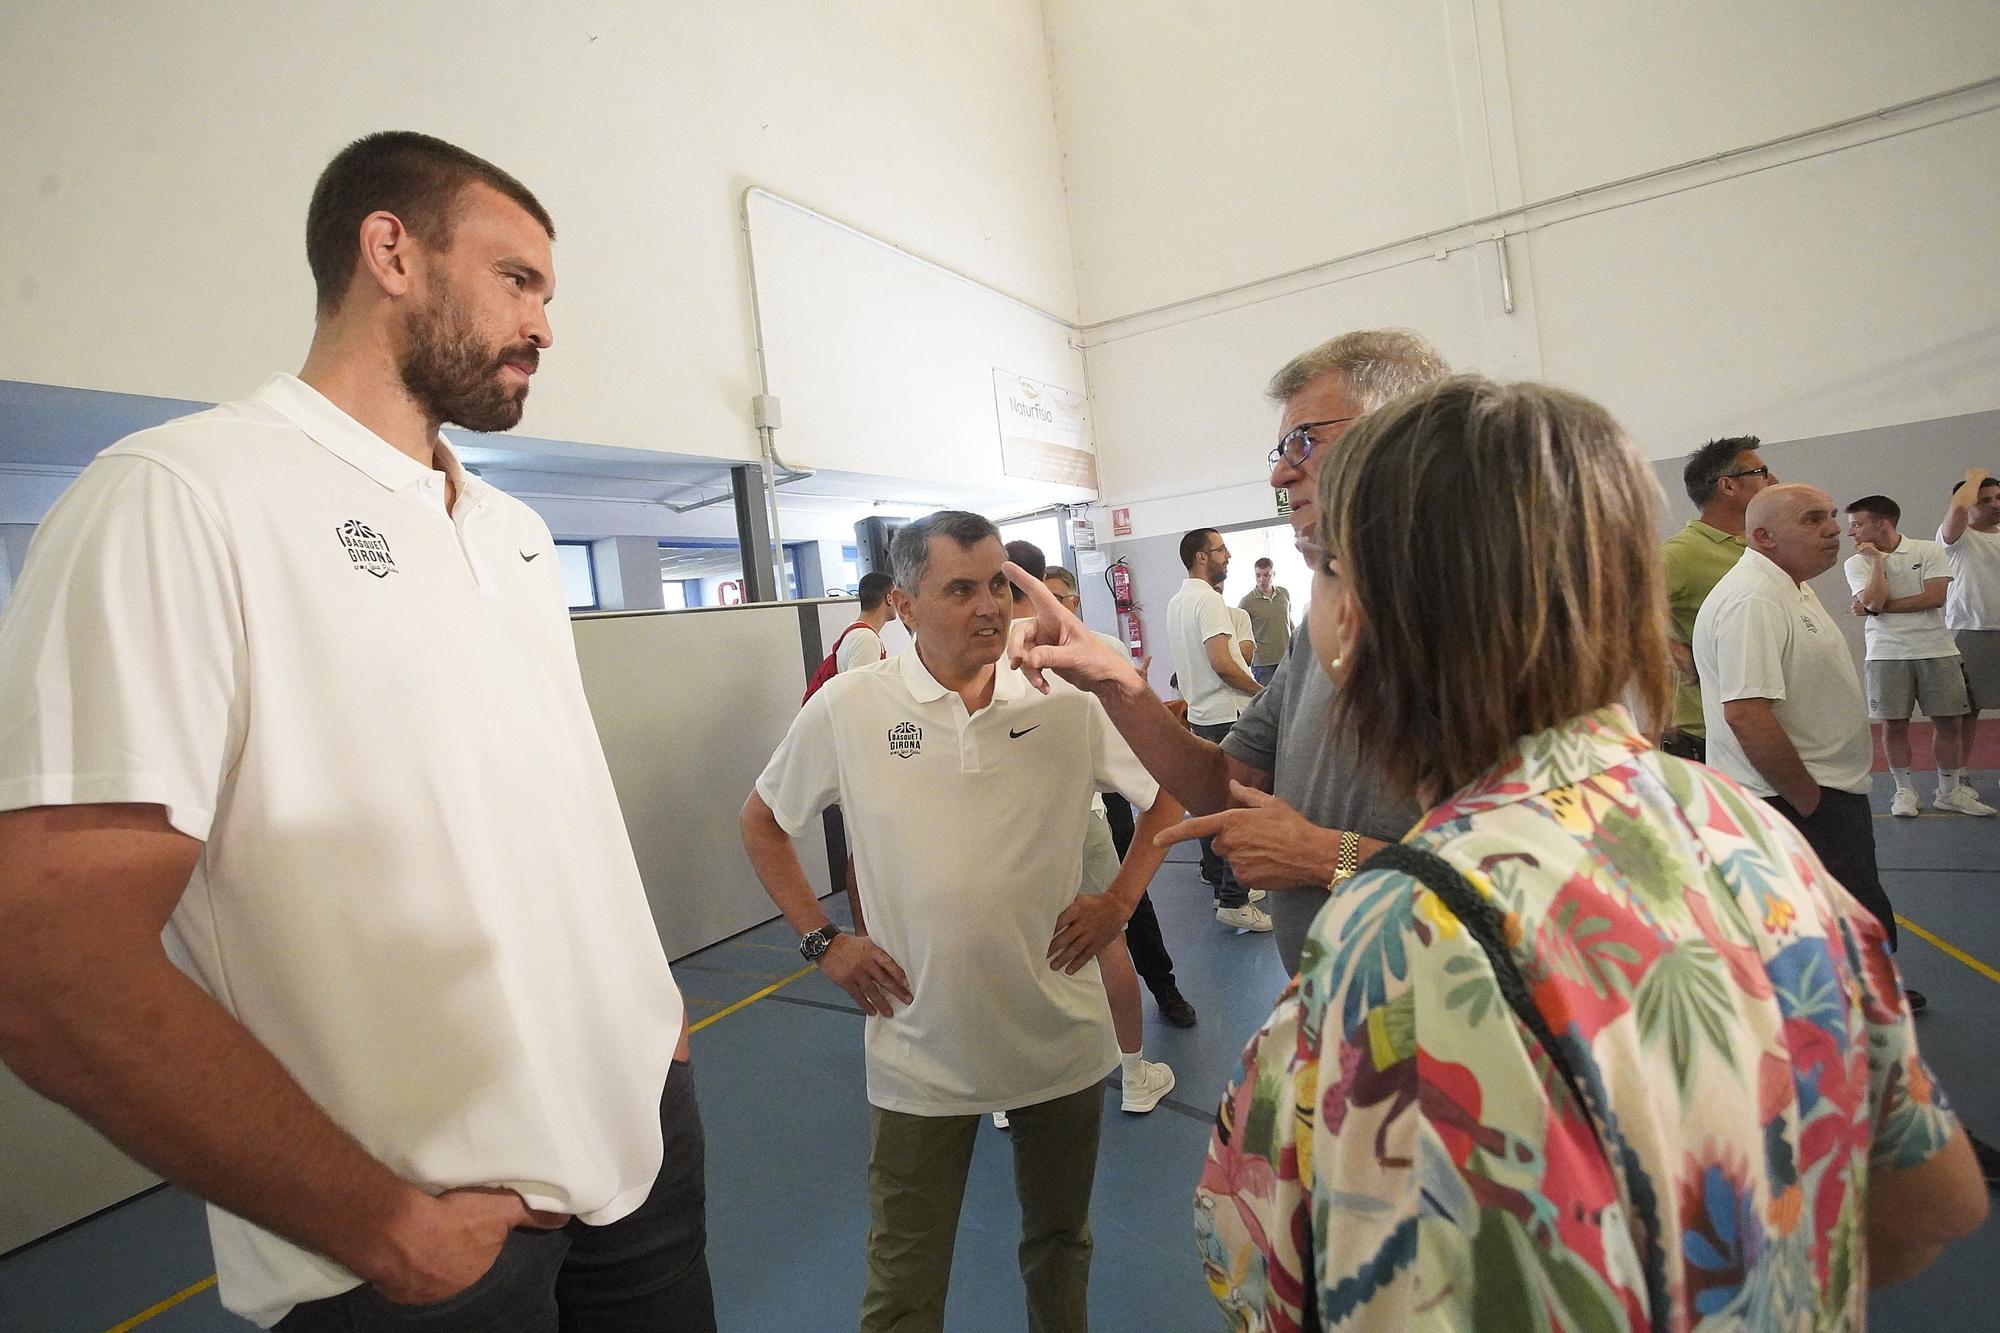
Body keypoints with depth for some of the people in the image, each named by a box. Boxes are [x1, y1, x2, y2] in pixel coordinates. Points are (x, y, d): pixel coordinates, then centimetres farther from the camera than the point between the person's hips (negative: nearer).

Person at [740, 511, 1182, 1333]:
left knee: (1061, 1242, 25)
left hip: (1061, 1040, 2)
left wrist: (1121, 900, -4)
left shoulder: (1069, 700, -8)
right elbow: (762, 823, 5)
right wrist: (821, 941, -2)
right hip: (922, 1050, -1)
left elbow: (1170, 795, 5)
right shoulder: (846, 708, -9)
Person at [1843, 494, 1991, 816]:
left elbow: (1935, 597, -10)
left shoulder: (1928, 551, 1)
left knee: (1949, 722, 5)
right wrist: (1877, 559, -10)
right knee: (1894, 724, 2)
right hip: (1887, 653, 0)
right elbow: (1874, 601, -14)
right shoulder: (1856, 563, 1)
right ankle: (1904, 790, 16)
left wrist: (1878, 607, -11)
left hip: (1936, 649, 1)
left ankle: (1949, 792, 18)